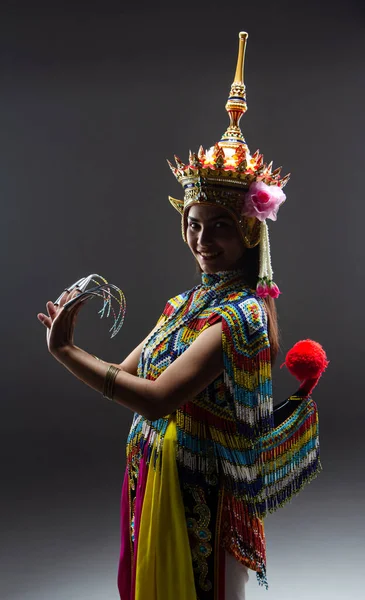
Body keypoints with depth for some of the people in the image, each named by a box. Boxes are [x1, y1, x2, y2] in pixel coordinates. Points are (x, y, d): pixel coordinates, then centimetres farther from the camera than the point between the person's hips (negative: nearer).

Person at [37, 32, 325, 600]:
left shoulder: (242, 313, -22)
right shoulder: (187, 303, 5)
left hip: (201, 495, -8)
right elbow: (125, 375, 6)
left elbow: (156, 399, -30)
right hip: (153, 482, 8)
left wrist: (65, 349, -24)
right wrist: (68, 343, -8)